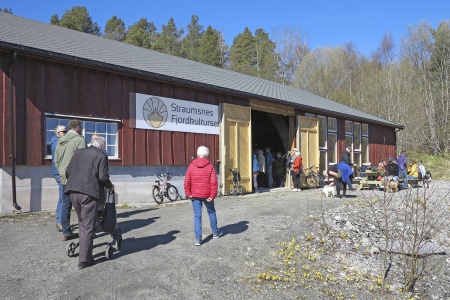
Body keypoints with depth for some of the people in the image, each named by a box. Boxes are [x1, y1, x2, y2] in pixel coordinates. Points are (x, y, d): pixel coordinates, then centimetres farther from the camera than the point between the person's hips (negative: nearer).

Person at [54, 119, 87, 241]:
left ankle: (66, 232, 16)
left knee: (66, 204, 11)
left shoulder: (61, 141, 13)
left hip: (64, 178, 7)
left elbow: (56, 160, 16)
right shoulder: (79, 139, -10)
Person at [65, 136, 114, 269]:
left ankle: (84, 249, 34)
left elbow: (68, 172, 13)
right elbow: (103, 177, -10)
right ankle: (84, 260, 6)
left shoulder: (78, 152, 15)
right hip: (89, 193, -6)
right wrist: (110, 186, 8)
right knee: (88, 226, 2)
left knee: (82, 222, 23)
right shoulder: (102, 156, -1)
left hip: (73, 191, 6)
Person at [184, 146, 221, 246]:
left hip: (195, 195, 1)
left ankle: (198, 239, 2)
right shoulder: (210, 166, -6)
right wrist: (212, 196, -8)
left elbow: (186, 181, -6)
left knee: (197, 216, 5)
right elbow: (214, 182, -12)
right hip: (207, 195, -1)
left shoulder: (191, 166, -1)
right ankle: (215, 232, 33)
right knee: (211, 212, 19)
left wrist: (188, 193, 0)